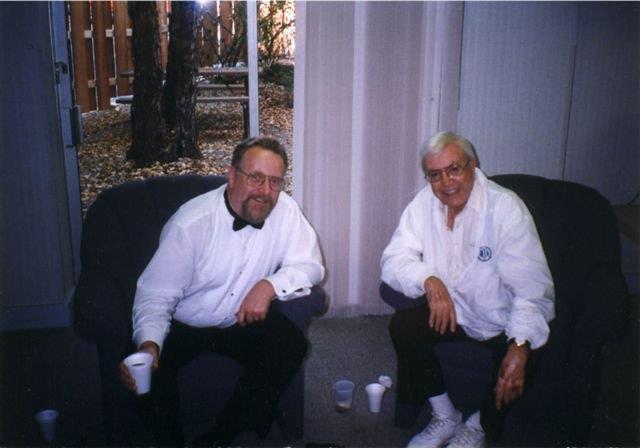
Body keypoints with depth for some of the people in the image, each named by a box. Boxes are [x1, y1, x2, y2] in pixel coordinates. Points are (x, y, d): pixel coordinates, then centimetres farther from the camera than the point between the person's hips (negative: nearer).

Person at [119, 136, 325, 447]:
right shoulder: (191, 224, -22)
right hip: (181, 326, -3)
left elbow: (310, 266, -8)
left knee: (291, 345, -20)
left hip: (244, 321, 4)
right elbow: (155, 296, -20)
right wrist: (148, 345, -40)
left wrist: (270, 285, -28)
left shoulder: (284, 210, -13)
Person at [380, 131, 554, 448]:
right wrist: (429, 280, -31)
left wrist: (520, 347, -42)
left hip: (503, 323, -3)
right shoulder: (424, 204, -6)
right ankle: (445, 417, 4)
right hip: (453, 312, 4)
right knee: (401, 326, -18)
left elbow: (533, 287, -27)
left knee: (514, 371, -28)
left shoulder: (506, 208, -21)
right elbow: (393, 260, -10)